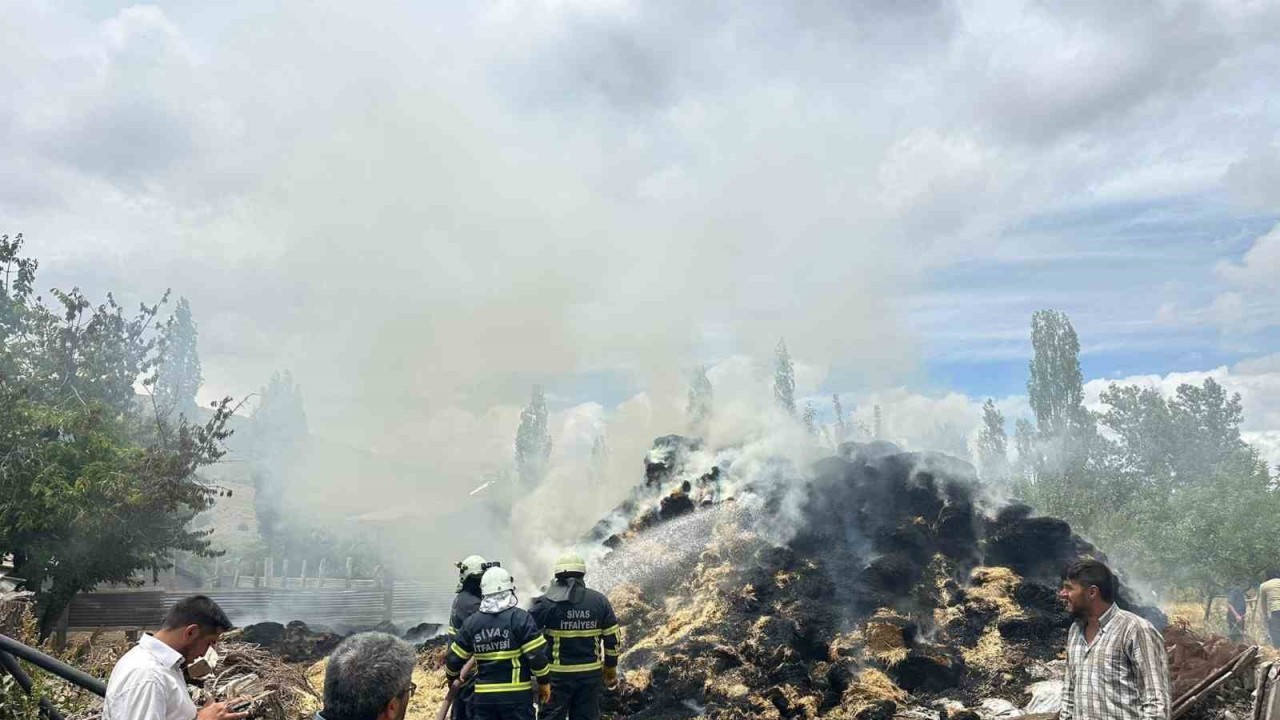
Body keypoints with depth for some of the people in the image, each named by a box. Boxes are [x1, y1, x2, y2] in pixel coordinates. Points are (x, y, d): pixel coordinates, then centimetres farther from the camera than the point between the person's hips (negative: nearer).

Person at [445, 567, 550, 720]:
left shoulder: (472, 622, 5)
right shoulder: (520, 618, -10)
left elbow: (454, 658, 10)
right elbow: (537, 655, -12)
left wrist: (451, 676, 31)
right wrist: (544, 681, 2)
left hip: (483, 695, 4)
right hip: (516, 695, -4)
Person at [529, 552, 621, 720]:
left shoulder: (548, 602, -9)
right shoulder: (599, 600, 0)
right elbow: (612, 638, 5)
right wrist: (611, 668, 16)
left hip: (557, 674, -2)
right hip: (591, 674, 3)